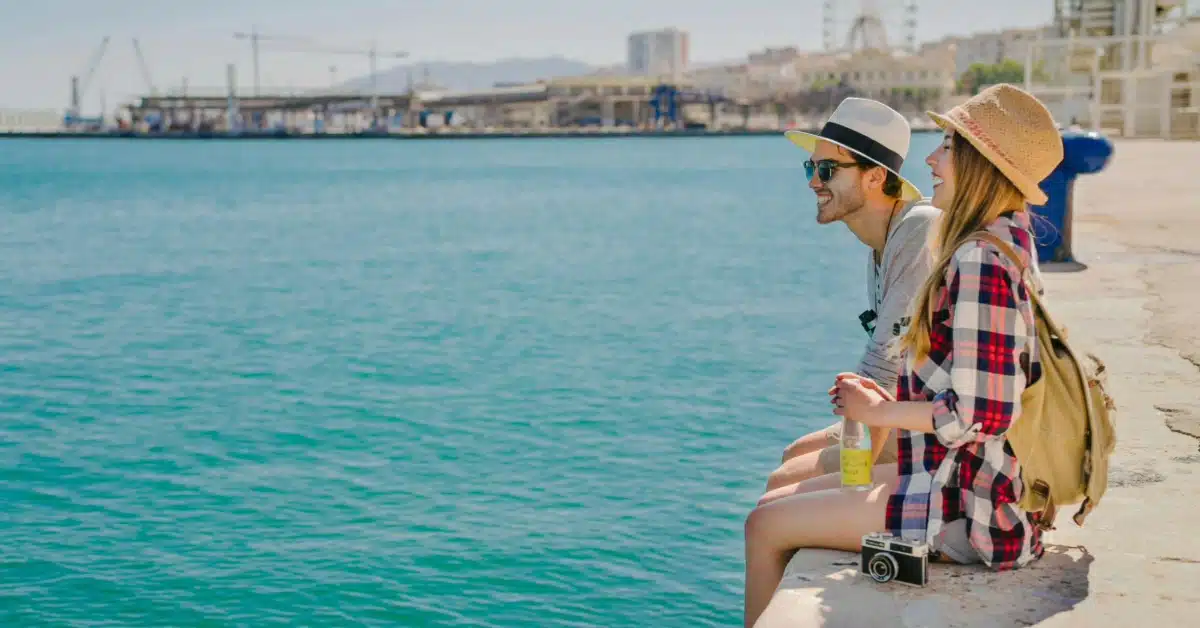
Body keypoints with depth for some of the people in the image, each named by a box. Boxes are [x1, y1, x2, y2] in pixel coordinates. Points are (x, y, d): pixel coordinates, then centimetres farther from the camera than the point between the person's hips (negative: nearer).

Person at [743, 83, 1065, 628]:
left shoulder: (980, 263, -22)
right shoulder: (1005, 247, 9)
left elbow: (979, 415, -26)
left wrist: (879, 411, -12)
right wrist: (890, 399, 7)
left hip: (967, 509, -10)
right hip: (975, 486, 10)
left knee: (765, 526, -4)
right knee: (797, 490, 20)